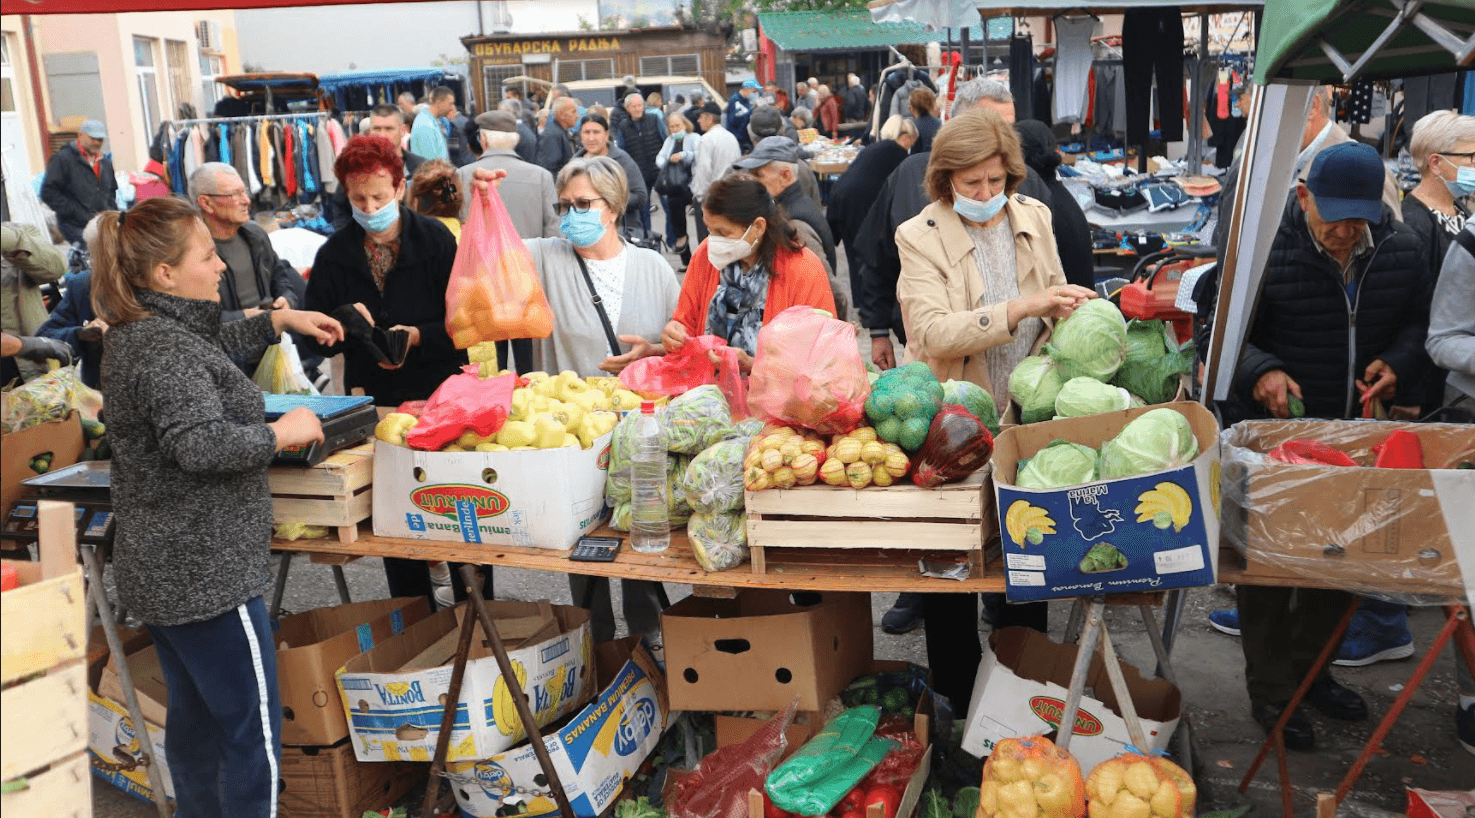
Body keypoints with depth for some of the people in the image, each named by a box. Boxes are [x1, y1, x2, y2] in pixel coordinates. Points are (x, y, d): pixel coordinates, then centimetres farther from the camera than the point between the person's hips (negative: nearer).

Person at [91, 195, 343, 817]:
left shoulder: (133, 334, 10)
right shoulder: (164, 348, -21)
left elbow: (212, 348, 30)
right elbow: (202, 443, -34)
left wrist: (279, 320, 23)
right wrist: (282, 431, -20)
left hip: (157, 571, 10)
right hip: (208, 576, -10)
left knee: (193, 716, 21)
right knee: (255, 730, -2)